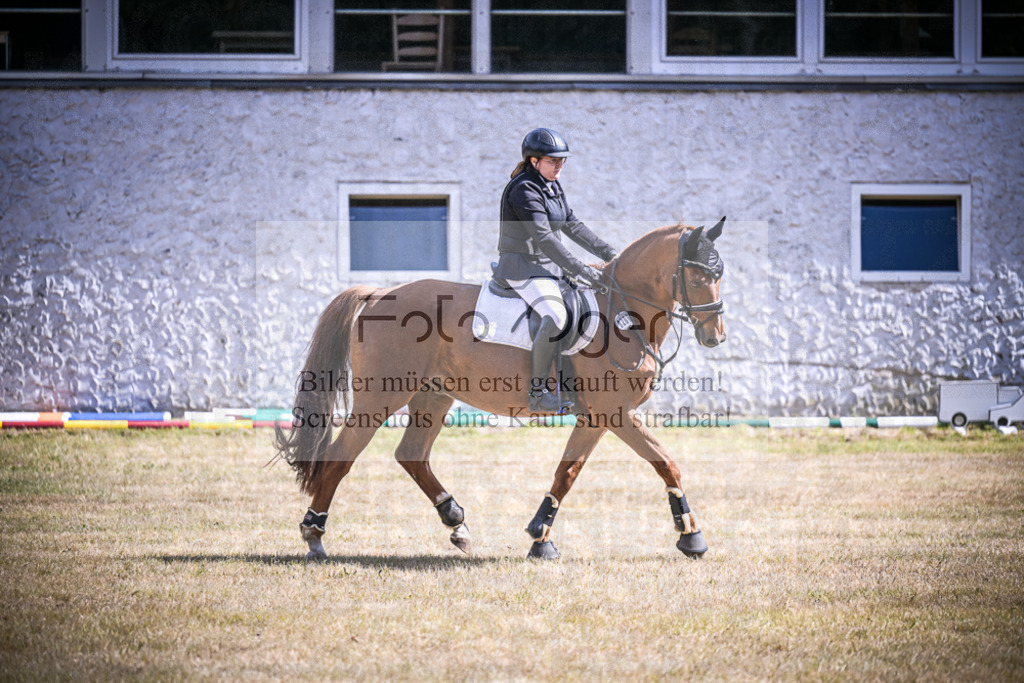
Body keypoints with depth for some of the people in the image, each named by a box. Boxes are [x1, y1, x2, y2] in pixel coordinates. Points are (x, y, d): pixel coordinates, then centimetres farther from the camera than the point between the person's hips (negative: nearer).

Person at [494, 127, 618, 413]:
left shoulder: (553, 186, 12)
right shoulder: (524, 190, -18)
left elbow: (573, 226, 17)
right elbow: (544, 238, -25)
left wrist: (609, 254, 7)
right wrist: (581, 271, -29)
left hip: (549, 267, 10)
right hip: (523, 267, -10)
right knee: (557, 315, -32)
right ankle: (538, 393, -27)